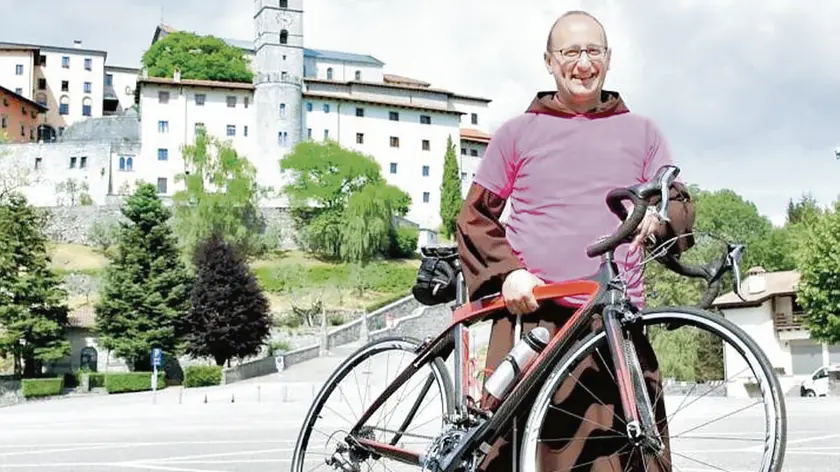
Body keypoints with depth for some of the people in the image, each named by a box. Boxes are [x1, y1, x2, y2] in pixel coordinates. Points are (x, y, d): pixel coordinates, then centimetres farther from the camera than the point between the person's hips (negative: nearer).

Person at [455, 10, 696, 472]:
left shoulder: (641, 132, 16)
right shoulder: (518, 132, 12)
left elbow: (682, 209, 16)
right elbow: (474, 217, 13)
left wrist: (659, 215, -8)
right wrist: (507, 272, -4)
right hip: (532, 318, -1)